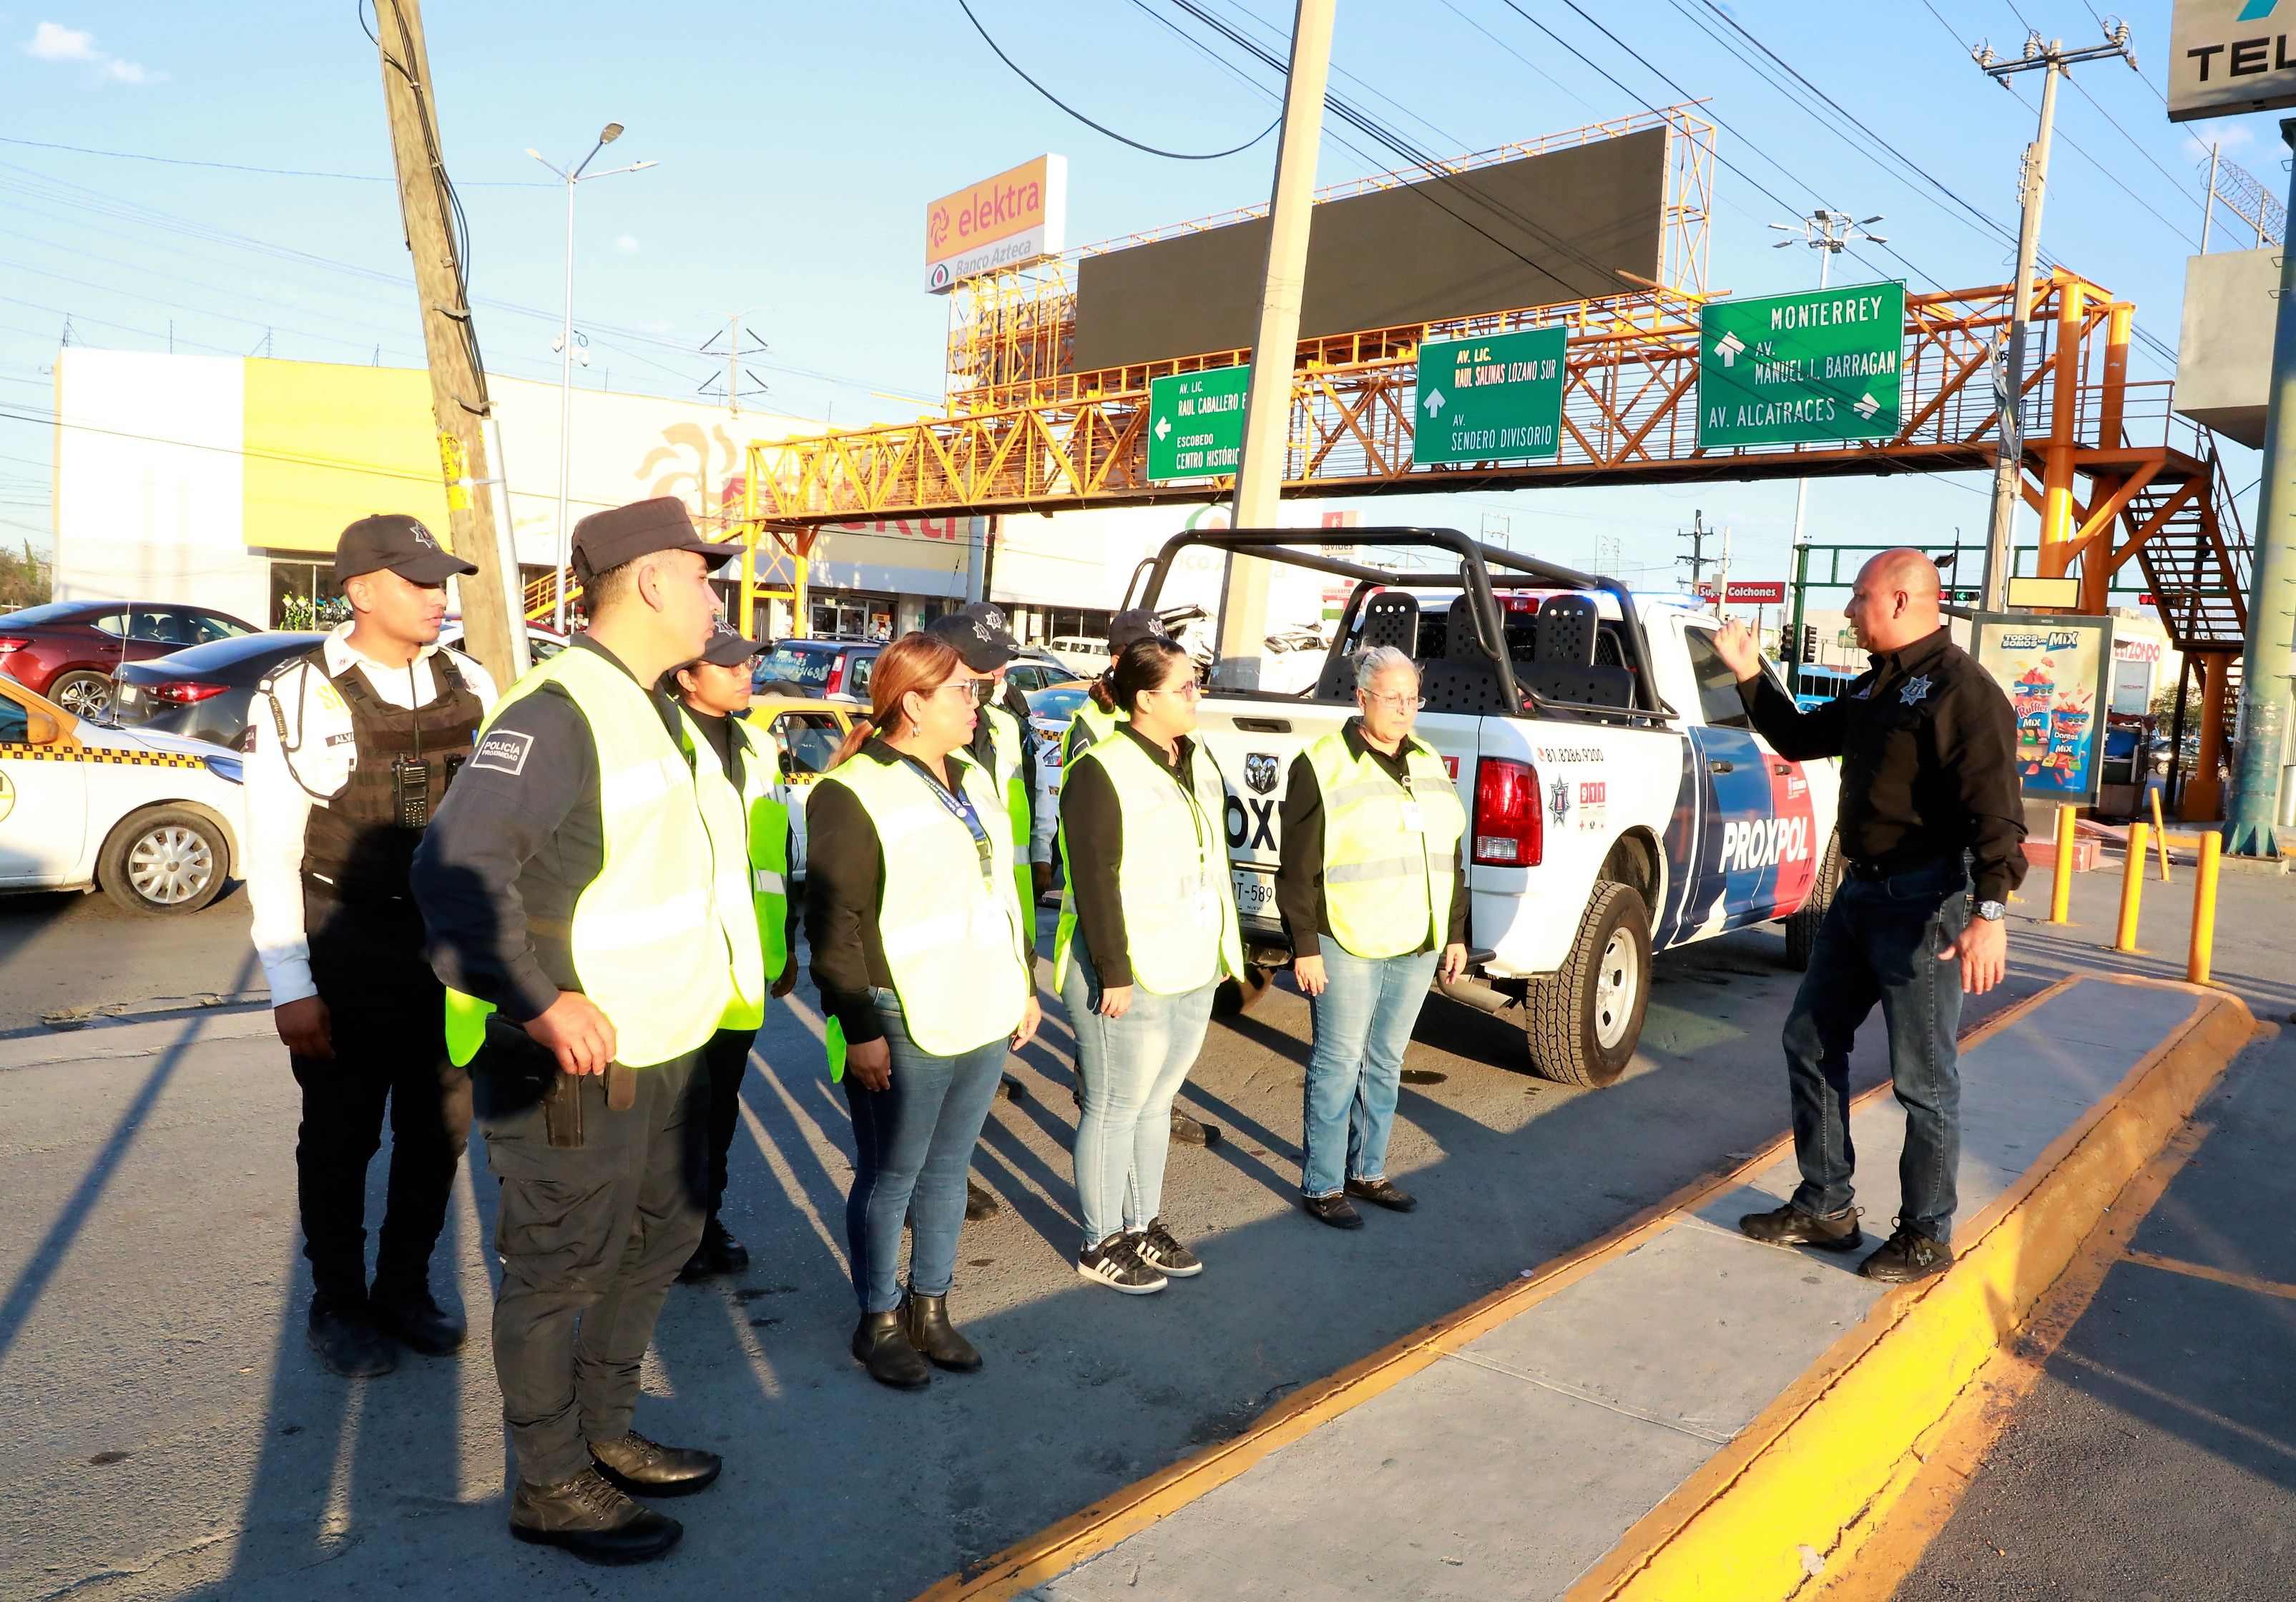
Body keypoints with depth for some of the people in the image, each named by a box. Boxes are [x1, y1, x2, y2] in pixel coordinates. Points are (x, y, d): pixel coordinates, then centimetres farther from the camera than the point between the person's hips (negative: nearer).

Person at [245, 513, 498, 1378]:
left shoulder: (470, 687, 2)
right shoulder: (299, 697, -11)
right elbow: (269, 850, -10)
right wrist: (291, 987, -11)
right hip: (348, 949, -4)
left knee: (439, 1127, 14)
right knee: (342, 1136, 11)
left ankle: (404, 1288, 35)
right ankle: (338, 1304, 32)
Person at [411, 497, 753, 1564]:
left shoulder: (648, 710, 12)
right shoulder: (558, 713, -21)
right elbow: (458, 864, -31)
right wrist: (539, 1001, -34)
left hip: (660, 1047, 10)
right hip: (574, 1058, -10)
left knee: (663, 1234, 22)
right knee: (562, 1269, 7)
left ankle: (604, 1433, 41)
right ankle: (551, 1487, 26)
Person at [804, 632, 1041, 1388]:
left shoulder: (973, 780, 13)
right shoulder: (854, 793, -13)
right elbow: (832, 924, -16)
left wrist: (1025, 986, 18)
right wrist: (859, 1030, -18)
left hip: (986, 1021, 7)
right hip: (904, 1034, -7)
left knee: (947, 1171, 17)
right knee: (890, 1179, 8)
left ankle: (930, 1307, 32)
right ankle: (878, 1322, 25)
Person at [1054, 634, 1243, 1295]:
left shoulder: (1196, 763, 11)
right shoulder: (1102, 771, -15)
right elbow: (1094, 880, -19)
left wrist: (1226, 946, 16)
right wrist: (1114, 973, -20)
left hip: (1194, 973, 8)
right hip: (1129, 978, -8)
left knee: (1156, 1103, 18)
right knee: (1115, 1110, 4)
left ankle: (1144, 1225, 32)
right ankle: (1101, 1245, 19)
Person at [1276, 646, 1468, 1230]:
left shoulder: (1428, 763, 11)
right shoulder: (1323, 766, -9)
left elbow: (1449, 855, 17)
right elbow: (1297, 868, -10)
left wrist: (1455, 933, 14)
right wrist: (1304, 947, -14)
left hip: (1417, 945, 6)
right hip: (1347, 945, -6)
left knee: (1386, 1061, 15)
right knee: (1338, 1064, 1)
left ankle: (1368, 1172, 28)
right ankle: (1321, 1187, 12)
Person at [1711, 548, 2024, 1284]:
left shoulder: (1961, 689, -15)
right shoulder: (1873, 686, 13)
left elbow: (1995, 812, -22)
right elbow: (1799, 738, 26)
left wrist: (1989, 913, -30)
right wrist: (1749, 674, 17)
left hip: (1920, 903, -10)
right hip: (1858, 893, 10)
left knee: (1923, 1078, 1)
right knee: (1810, 1040, 13)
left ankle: (1926, 1236, 17)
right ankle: (1824, 1208, 25)